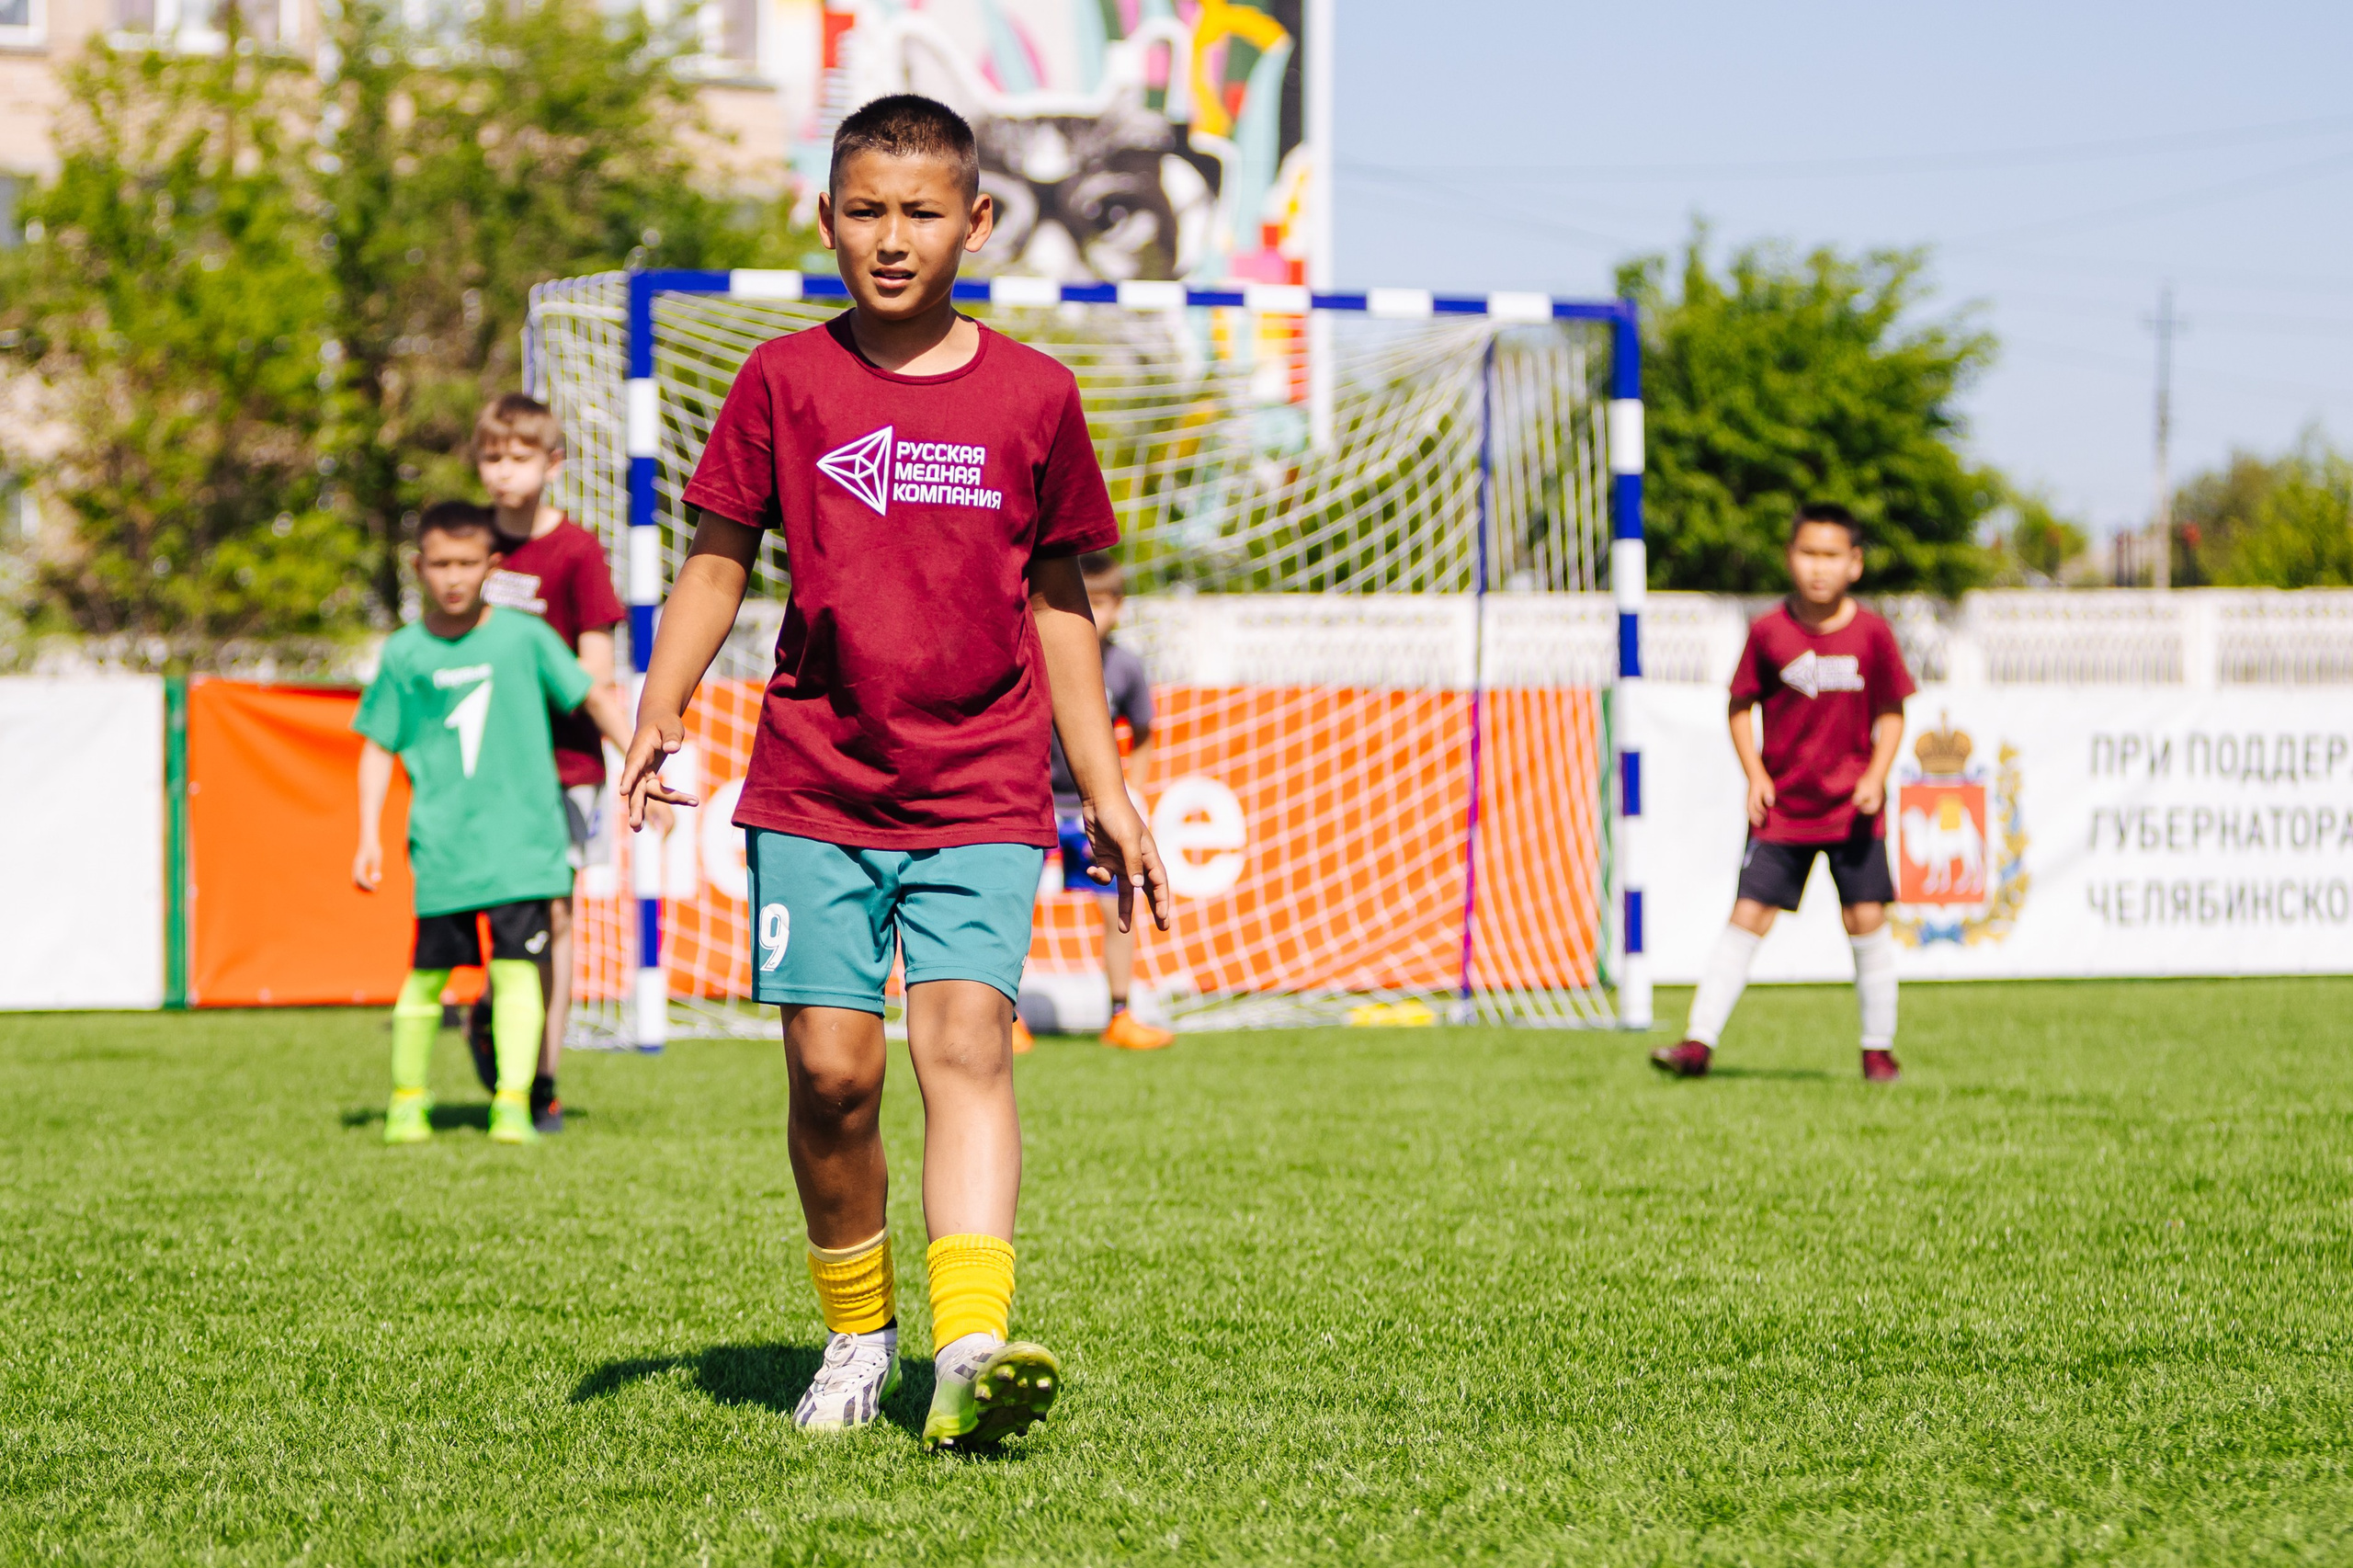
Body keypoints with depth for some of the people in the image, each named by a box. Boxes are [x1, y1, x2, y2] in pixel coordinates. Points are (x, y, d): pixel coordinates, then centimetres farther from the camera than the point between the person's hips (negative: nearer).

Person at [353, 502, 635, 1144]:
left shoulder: (523, 636, 1)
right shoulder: (404, 653, 4)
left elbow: (595, 697, 8)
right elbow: (378, 748, 11)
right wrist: (369, 837, 6)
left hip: (520, 839, -1)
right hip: (441, 844, 1)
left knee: (517, 967, -8)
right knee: (428, 973, 3)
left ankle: (513, 1102, -6)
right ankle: (407, 1100, 19)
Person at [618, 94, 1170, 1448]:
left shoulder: (1031, 396, 6)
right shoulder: (786, 381, 4)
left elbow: (1059, 604, 13)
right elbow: (718, 560, 9)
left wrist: (1104, 791, 13)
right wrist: (661, 714, -5)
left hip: (983, 800, -1)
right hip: (814, 789, 1)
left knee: (967, 1043, -16)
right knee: (832, 1068, -3)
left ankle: (974, 1348, -26)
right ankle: (857, 1336, 17)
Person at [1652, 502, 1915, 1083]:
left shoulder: (1871, 633, -5)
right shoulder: (1769, 633, -6)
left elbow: (1890, 712, 4)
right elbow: (1741, 706, 5)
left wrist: (1876, 776, -9)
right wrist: (1754, 774, -6)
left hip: (1852, 807, 0)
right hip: (1782, 807, 0)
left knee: (1866, 918, -2)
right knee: (1748, 916, -4)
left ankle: (1879, 1047, 11)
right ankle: (1699, 1042, -3)